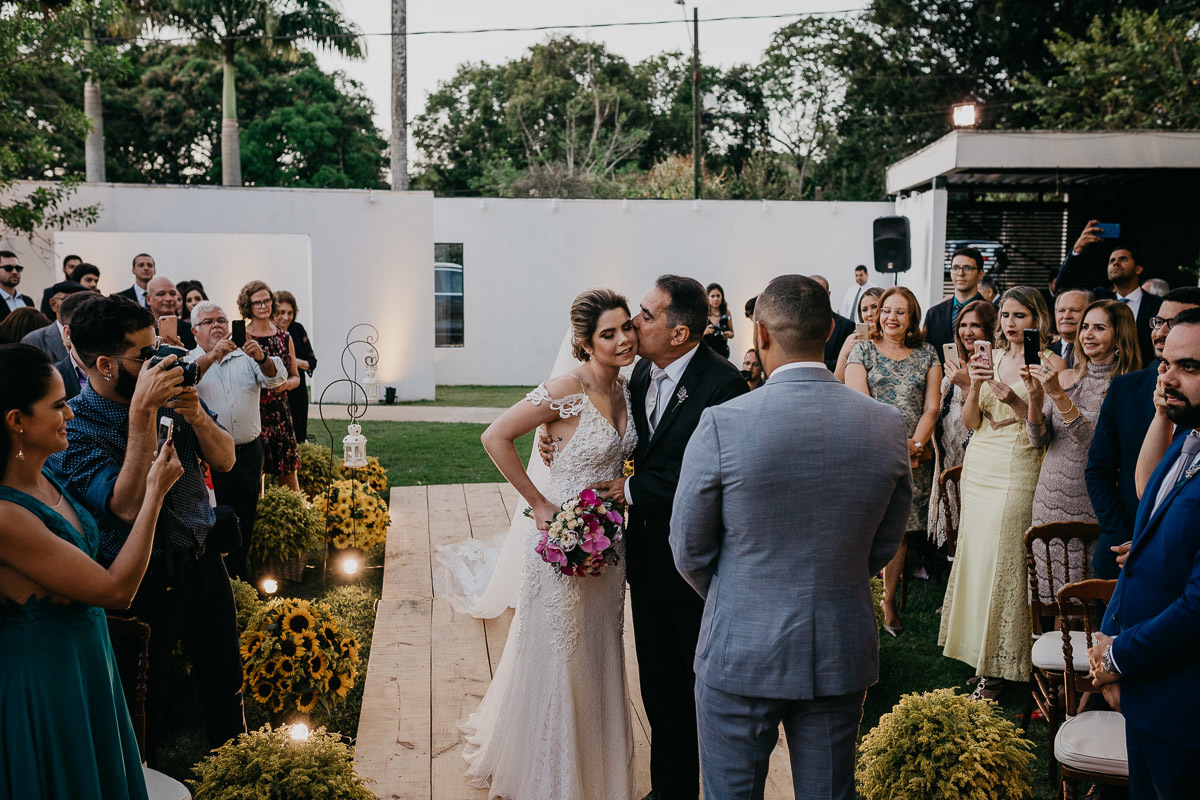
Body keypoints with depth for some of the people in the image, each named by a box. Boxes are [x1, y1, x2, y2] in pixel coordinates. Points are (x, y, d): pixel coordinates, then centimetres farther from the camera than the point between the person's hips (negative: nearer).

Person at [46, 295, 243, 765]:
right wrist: (142, 411, -34)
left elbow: (224, 461, 0)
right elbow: (129, 505, -31)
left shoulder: (169, 390, -4)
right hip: (147, 580, -5)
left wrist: (197, 416, -20)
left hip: (204, 560, 6)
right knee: (148, 698, 12)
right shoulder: (73, 428, -20)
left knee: (225, 677, 20)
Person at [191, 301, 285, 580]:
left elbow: (276, 378, -6)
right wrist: (212, 356, -30)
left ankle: (240, 576, 28)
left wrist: (261, 358, -26)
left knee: (245, 519, 13)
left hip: (248, 451, 3)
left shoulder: (245, 357, 9)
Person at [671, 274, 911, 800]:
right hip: (842, 657, 3)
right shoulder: (887, 428, -8)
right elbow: (884, 546, 5)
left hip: (740, 654, -3)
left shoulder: (722, 425, -18)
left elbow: (690, 550, -6)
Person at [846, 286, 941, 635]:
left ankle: (889, 600, 17)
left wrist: (916, 444, -10)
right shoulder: (862, 350, 3)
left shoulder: (927, 354, 11)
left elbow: (931, 408, 6)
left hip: (913, 459, 3)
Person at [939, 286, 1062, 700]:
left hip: (1018, 470, -5)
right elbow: (970, 422, 8)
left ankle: (999, 666, 5)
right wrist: (975, 384, -9)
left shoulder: (1050, 363, -4)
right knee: (975, 554, 7)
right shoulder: (991, 358, 11)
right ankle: (978, 649, 19)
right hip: (978, 465, 6)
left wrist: (1016, 401, -22)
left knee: (1003, 560, -5)